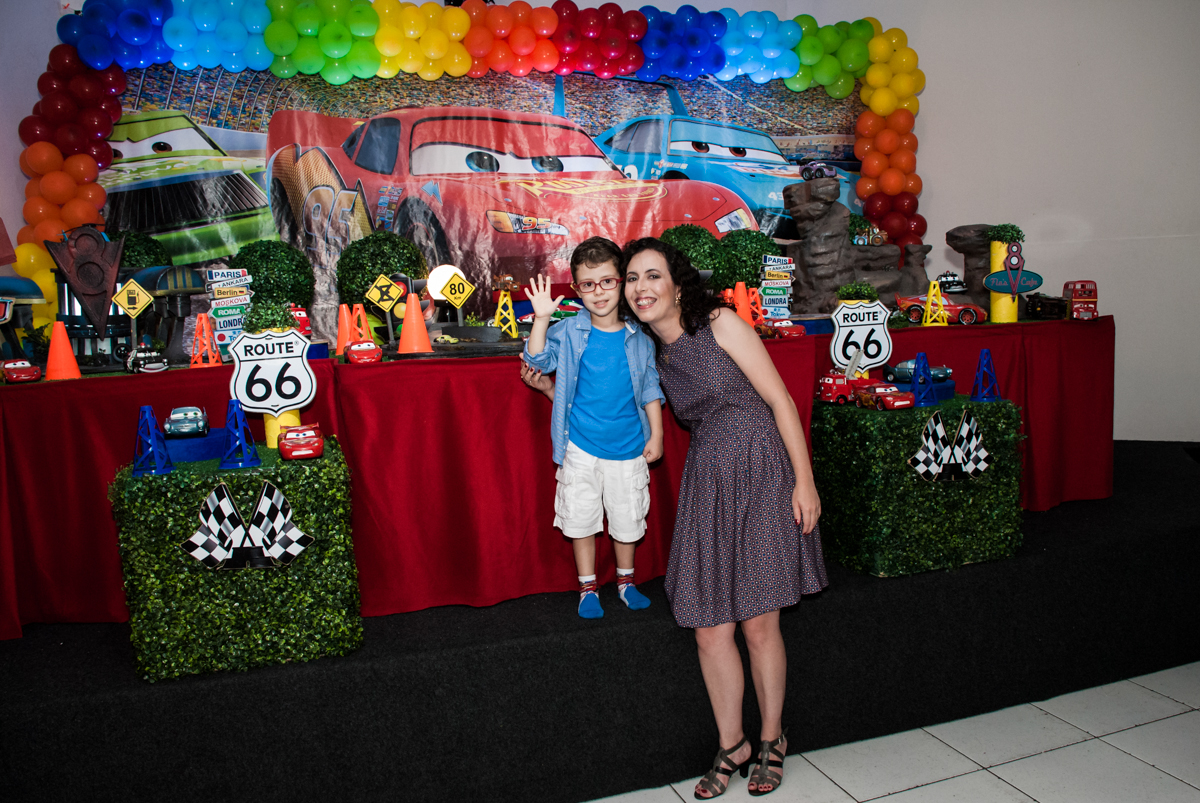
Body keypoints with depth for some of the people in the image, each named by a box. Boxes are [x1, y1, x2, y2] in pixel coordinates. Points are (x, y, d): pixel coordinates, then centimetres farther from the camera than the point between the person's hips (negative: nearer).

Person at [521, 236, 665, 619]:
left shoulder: (639, 339, -2)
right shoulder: (569, 332, -4)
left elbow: (650, 390, 4)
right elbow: (539, 360, -13)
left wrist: (656, 436, 1)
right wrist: (541, 319, -25)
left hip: (628, 446, 1)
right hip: (581, 447, -1)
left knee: (627, 518, 14)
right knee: (581, 518, 9)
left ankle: (625, 580, 36)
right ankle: (588, 587, 27)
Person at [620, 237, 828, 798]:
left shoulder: (719, 323, -5)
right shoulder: (652, 354, 11)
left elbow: (780, 401, -6)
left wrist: (804, 480, -11)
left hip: (761, 477, -5)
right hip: (706, 483, 5)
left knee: (758, 624, 1)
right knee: (709, 629, 3)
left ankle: (771, 740, 25)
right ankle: (732, 747, 24)